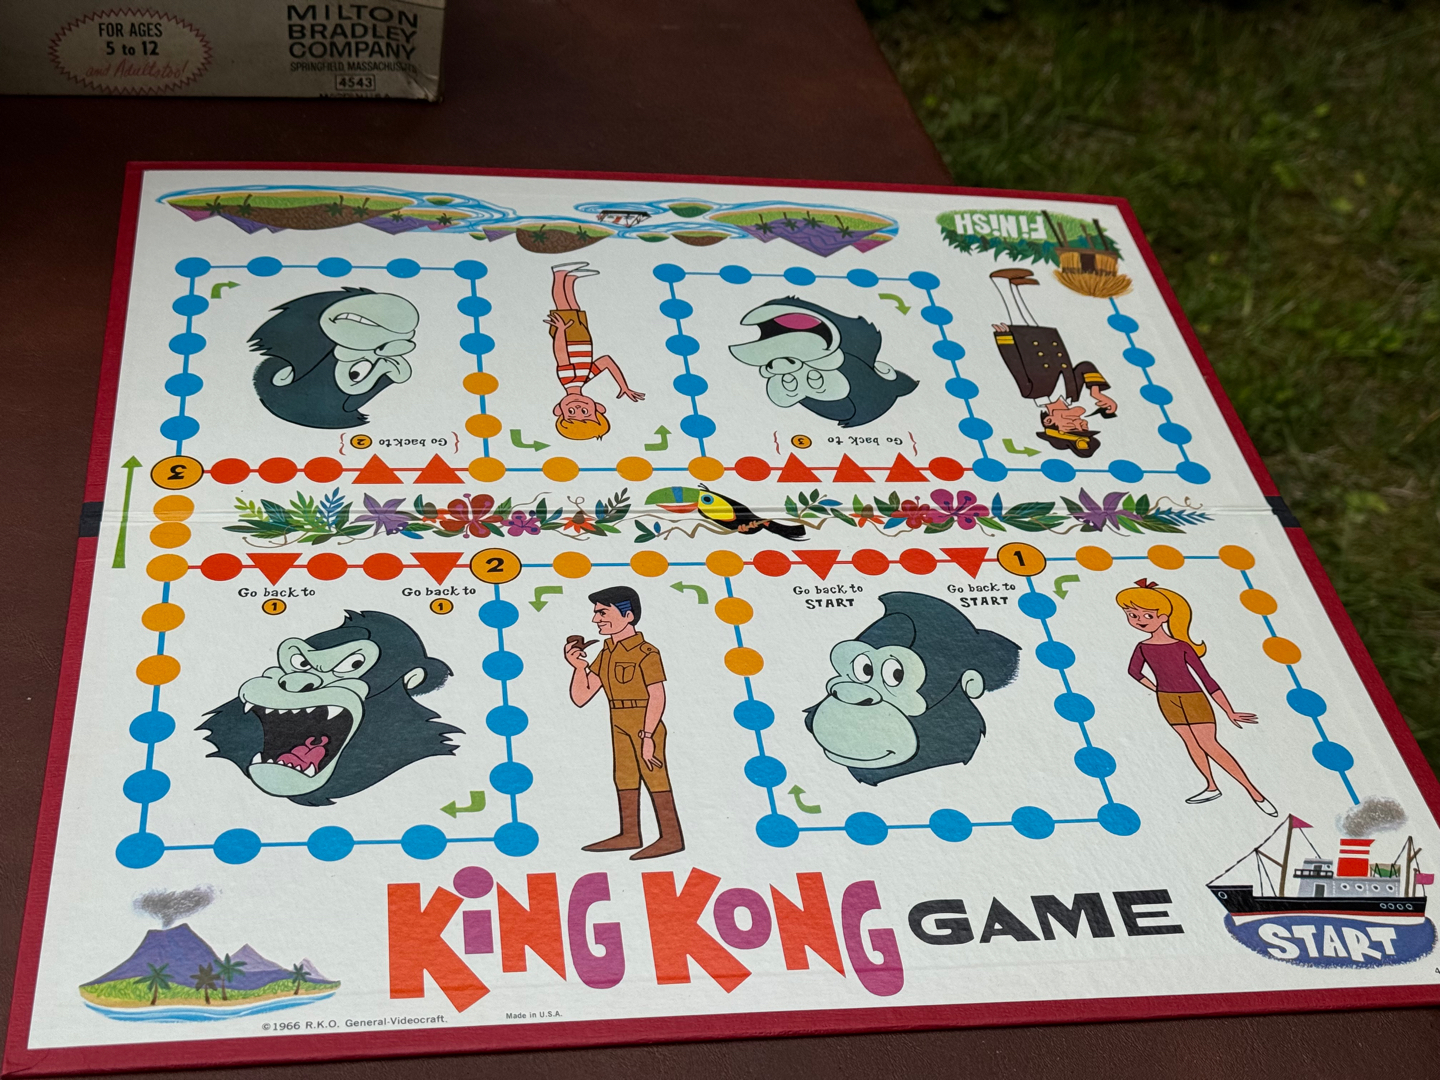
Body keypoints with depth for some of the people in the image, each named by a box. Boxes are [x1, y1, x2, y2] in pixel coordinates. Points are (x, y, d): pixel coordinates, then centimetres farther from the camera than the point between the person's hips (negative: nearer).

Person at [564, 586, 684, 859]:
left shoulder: (646, 653, -14)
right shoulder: (606, 655, 9)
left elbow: (657, 696, -20)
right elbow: (581, 697, 7)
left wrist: (647, 736, -24)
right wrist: (579, 666, -8)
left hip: (646, 724, -9)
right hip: (620, 726, 9)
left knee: (654, 775, -5)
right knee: (624, 776, 14)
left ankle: (671, 836, 0)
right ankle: (629, 835, 23)